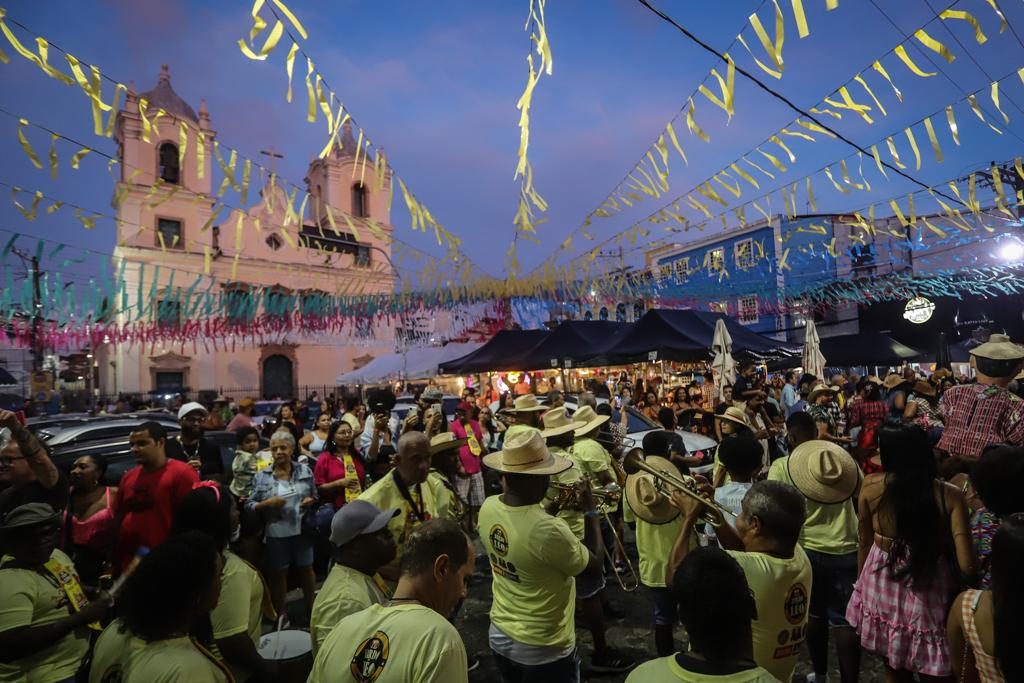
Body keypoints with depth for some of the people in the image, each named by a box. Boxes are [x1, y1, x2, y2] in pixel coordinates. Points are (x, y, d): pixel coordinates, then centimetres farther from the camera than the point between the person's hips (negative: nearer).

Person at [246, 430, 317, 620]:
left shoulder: (304, 471, 1)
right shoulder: (262, 476, -4)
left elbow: (315, 497, 10)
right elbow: (250, 505, -3)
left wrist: (310, 501, -11)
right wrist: (267, 503, -20)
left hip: (302, 530, 2)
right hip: (276, 533, -1)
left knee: (306, 569, 14)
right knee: (279, 573, 10)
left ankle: (311, 608, 33)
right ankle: (280, 615, 26)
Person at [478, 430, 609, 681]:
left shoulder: (487, 508, -14)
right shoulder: (549, 529, -34)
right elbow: (594, 569, -16)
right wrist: (591, 510, -9)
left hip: (499, 635, 6)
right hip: (544, 648, -6)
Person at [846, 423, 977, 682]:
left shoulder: (871, 486, -11)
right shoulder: (950, 496, -15)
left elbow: (865, 543, 1)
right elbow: (967, 565, -17)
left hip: (881, 587, 1)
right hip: (928, 590, -1)